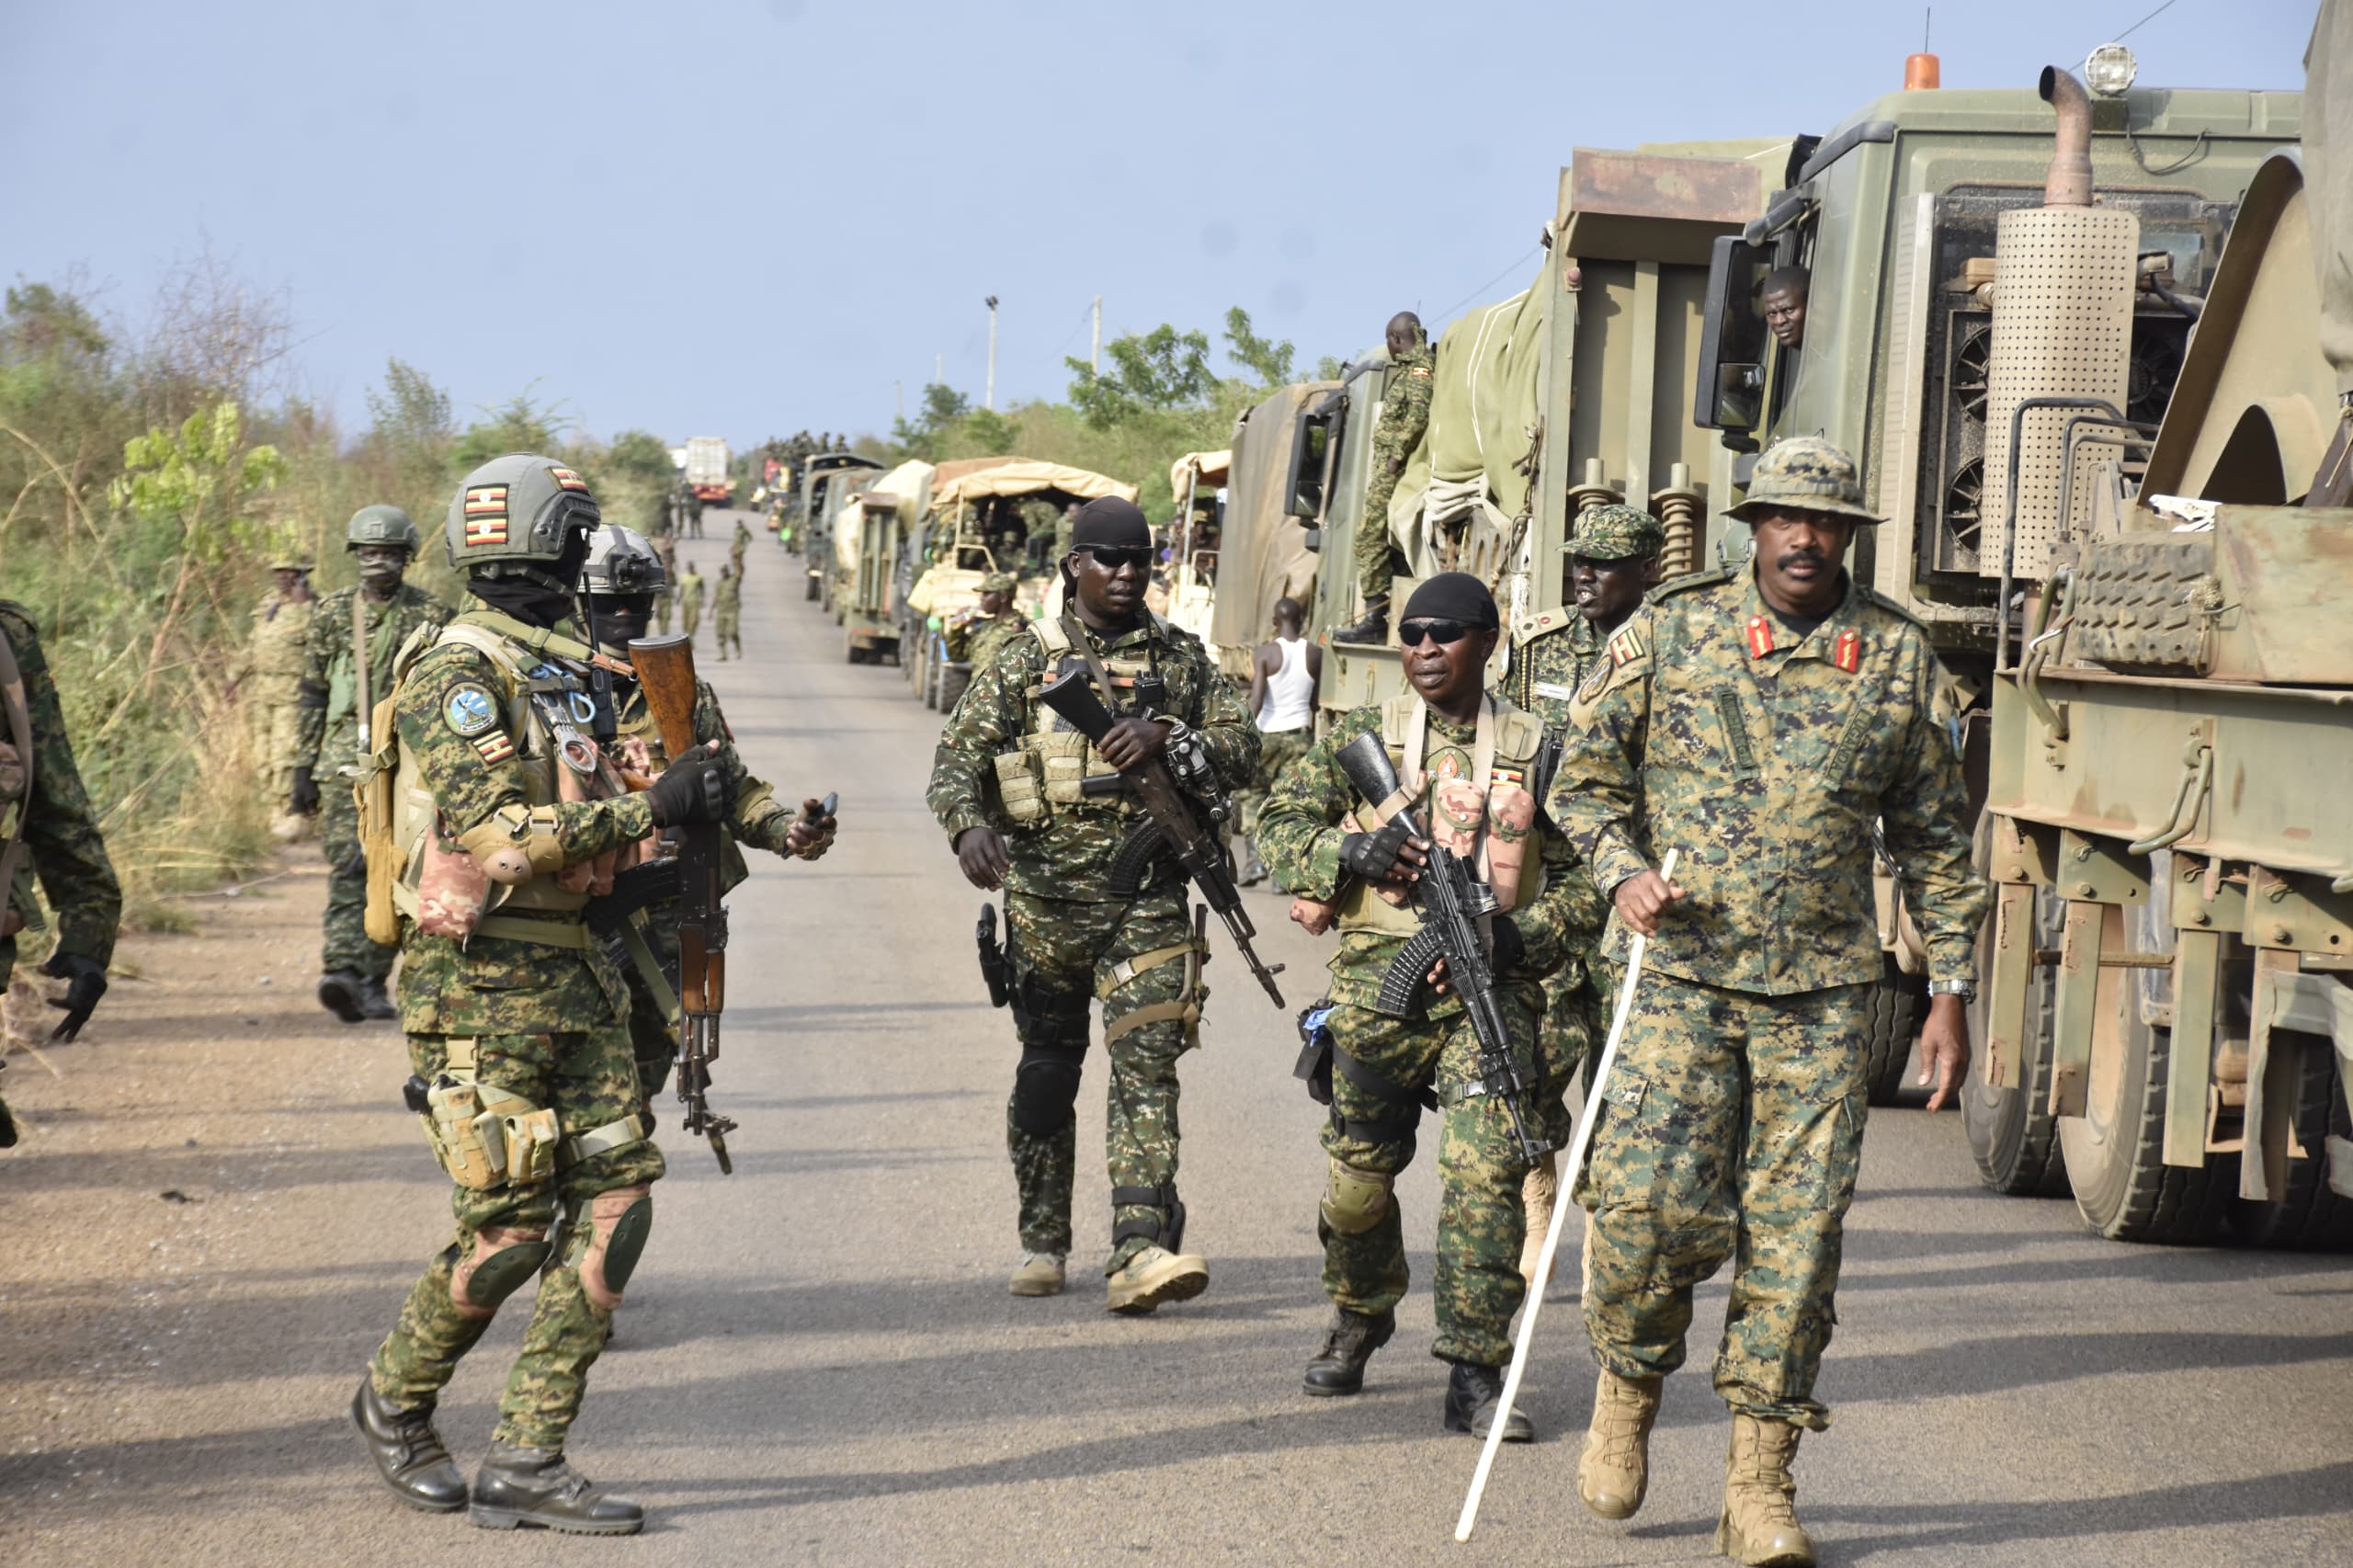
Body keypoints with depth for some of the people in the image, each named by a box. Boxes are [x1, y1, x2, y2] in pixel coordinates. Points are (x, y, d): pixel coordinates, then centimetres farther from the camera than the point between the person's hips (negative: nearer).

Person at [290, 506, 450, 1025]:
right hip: (343, 761, 1)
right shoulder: (333, 613, 10)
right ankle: (343, 970, -18)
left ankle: (373, 981, 6)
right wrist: (303, 769, 9)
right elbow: (312, 695, 13)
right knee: (346, 870, -9)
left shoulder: (431, 617, 3)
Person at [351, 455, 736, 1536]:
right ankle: (396, 1404, 21)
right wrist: (649, 810, -21)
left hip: (569, 979, 9)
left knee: (616, 1198, -1)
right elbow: (502, 834, -22)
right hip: (479, 987, -9)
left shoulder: (553, 675, 17)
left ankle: (526, 1461, 3)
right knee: (510, 1229, -6)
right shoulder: (457, 672, -12)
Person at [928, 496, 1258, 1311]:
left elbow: (1243, 748, 3)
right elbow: (957, 757, -1)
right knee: (1047, 1072, 10)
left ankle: (1141, 1251, -20)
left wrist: (1168, 737, -16)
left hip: (1148, 899, 0)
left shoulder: (1181, 657, 8)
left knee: (1147, 1068, -12)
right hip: (1044, 899, 0)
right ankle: (1042, 1241, 25)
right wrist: (970, 825, -22)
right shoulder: (1022, 662, 4)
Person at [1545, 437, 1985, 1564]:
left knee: (1798, 1230, -2)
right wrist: (1623, 872, -9)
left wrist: (1950, 988, 10)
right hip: (1684, 973, -1)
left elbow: (1933, 837, 14)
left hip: (1824, 993, 1)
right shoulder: (1669, 632, 4)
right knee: (1649, 1201, -11)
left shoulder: (1897, 656, 8)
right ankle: (1627, 1392, 18)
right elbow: (1584, 775, 9)